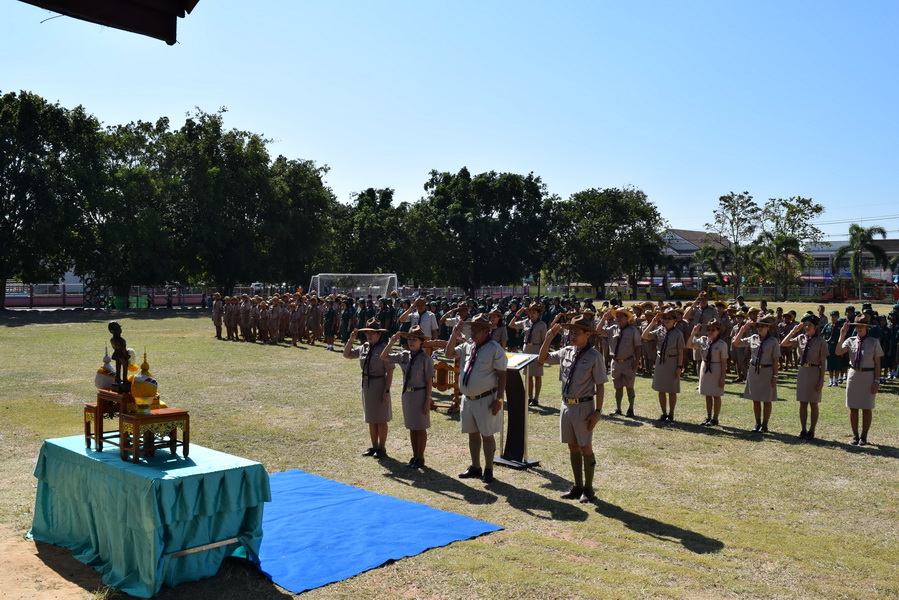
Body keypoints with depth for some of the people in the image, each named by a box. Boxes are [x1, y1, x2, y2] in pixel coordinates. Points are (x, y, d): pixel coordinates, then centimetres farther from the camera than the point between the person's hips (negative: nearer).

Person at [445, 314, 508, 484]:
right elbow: (449, 354, 10)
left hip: (486, 400, -6)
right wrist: (454, 335, -2)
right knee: (472, 434, 16)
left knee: (487, 435, 4)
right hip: (468, 398, 7)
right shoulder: (467, 346, 7)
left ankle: (488, 470, 17)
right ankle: (475, 467, 29)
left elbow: (502, 376, -13)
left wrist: (499, 399, -17)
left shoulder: (495, 349, -13)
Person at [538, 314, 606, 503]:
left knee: (585, 448, 4)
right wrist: (549, 338, 0)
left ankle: (588, 488, 18)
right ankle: (578, 486, 26)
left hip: (584, 406, -6)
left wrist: (597, 412, -13)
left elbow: (600, 386, -9)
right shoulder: (566, 352, 4)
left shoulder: (594, 356, -11)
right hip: (566, 405, 6)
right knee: (573, 447, 14)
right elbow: (542, 358, 13)